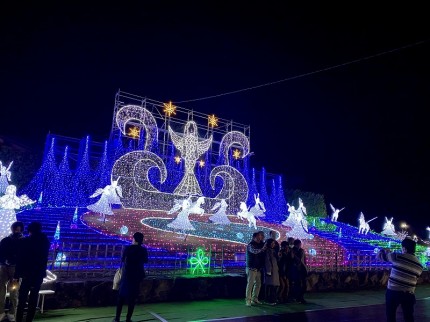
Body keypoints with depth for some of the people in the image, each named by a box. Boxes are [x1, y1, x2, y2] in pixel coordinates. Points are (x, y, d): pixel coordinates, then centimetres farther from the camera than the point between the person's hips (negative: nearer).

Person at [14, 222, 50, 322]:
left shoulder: (24, 241, -7)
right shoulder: (45, 241, 5)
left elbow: (20, 259, -8)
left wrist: (16, 275, -6)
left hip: (28, 273, -3)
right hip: (40, 273, 4)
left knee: (22, 299, 4)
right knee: (33, 299, 9)